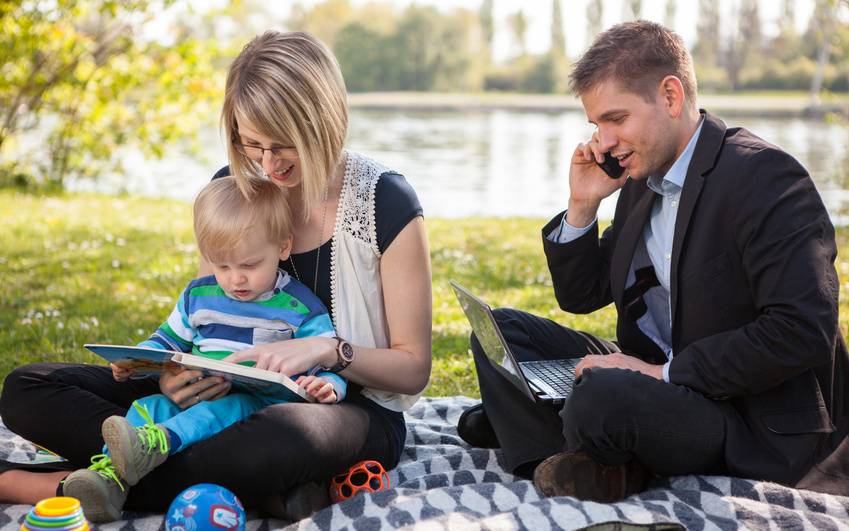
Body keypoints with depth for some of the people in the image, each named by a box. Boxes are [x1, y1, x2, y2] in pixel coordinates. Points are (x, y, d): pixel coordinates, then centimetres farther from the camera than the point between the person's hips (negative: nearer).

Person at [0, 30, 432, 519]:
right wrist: (179, 372, -17)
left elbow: (414, 368, -8)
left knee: (278, 438, -45)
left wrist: (327, 349, -27)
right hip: (240, 390, 6)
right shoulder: (232, 187, 2)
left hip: (355, 409, -5)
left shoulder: (385, 202, -12)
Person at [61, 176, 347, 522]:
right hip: (194, 396, 5)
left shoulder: (300, 308, 0)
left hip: (262, 401, -4)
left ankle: (157, 443, -57)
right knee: (149, 405, -21)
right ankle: (109, 475, -38)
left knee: (229, 408, -36)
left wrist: (327, 386, -24)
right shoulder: (197, 296, 15)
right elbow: (169, 340, 26)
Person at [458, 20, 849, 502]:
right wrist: (583, 205, 0)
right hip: (660, 380, 9)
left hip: (755, 424, -9)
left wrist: (664, 372, -24)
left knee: (601, 398, -36)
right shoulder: (642, 181, 9)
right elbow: (580, 296, 16)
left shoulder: (765, 177, -17)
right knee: (501, 329, 3)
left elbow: (804, 332, -26)